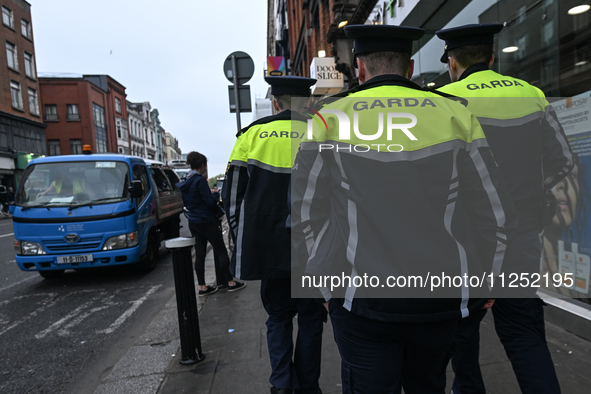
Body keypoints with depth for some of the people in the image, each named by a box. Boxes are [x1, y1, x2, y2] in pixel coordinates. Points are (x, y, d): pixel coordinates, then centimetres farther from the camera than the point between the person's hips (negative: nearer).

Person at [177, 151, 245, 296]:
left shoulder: (184, 181, 8)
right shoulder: (200, 180, -18)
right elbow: (209, 202, -18)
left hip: (193, 222, 8)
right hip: (206, 221, -8)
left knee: (199, 254, 11)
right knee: (221, 251, 3)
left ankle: (202, 287, 16)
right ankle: (231, 282, 11)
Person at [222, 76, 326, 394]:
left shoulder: (251, 135, 1)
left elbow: (232, 195, 3)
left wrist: (245, 240, 13)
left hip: (270, 249, 1)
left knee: (278, 315, 19)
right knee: (310, 317, 17)